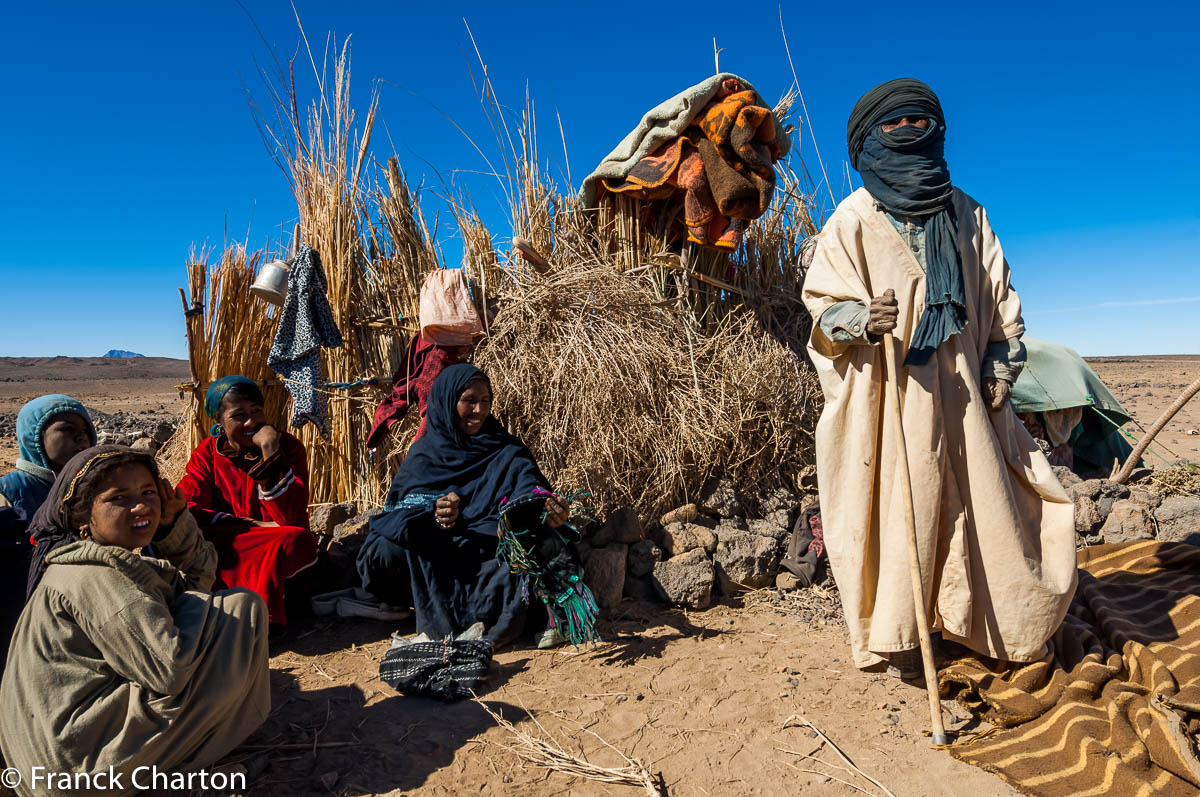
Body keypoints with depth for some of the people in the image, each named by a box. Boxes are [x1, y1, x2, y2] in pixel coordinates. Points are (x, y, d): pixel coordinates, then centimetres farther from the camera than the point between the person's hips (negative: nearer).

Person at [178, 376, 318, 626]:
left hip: (277, 557, -3)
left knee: (298, 539, -36)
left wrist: (270, 451, -26)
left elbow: (292, 519, -19)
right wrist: (253, 526, -19)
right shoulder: (208, 452, 4)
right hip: (223, 548, 3)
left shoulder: (288, 446, -6)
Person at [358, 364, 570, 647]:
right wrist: (432, 516, -30)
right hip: (429, 556, 0)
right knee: (385, 550, -27)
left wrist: (547, 505, -41)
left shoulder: (507, 452, 5)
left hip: (489, 554, 0)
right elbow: (400, 506, -5)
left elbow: (530, 486, -15)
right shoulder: (423, 453, 7)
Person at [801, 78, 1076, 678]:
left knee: (977, 504, 9)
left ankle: (978, 627, 27)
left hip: (959, 391, 5)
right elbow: (823, 304, -6)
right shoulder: (853, 220, 0)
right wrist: (862, 320, -27)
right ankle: (898, 636, 10)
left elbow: (998, 300, 17)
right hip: (889, 391, -4)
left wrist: (999, 369, 6)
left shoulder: (966, 214, 15)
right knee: (900, 508, -3)